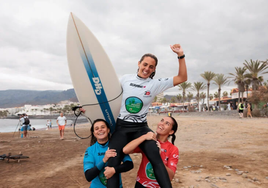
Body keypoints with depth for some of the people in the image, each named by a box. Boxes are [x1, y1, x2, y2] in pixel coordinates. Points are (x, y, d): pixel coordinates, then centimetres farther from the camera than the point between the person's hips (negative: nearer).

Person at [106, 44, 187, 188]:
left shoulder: (156, 84, -1)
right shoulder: (125, 79, 3)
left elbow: (182, 78, -5)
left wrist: (180, 55, -13)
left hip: (141, 128, -1)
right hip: (121, 127, 1)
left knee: (156, 158, -20)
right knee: (112, 164, -4)